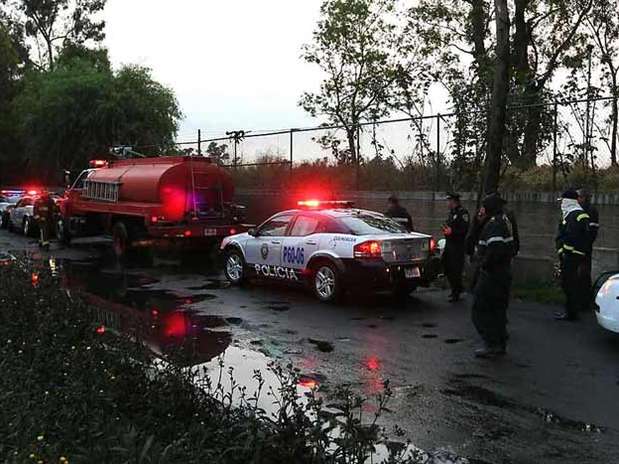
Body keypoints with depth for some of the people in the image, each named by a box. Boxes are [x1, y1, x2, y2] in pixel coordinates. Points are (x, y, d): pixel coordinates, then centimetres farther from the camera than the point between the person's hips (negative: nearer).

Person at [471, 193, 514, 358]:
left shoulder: (494, 224, -19)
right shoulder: (504, 220, 15)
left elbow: (495, 250, -30)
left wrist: (484, 264, -16)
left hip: (491, 274, -10)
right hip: (504, 273, 10)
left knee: (481, 309, -4)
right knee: (498, 309, 16)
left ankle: (492, 344, -4)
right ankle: (500, 344, 23)